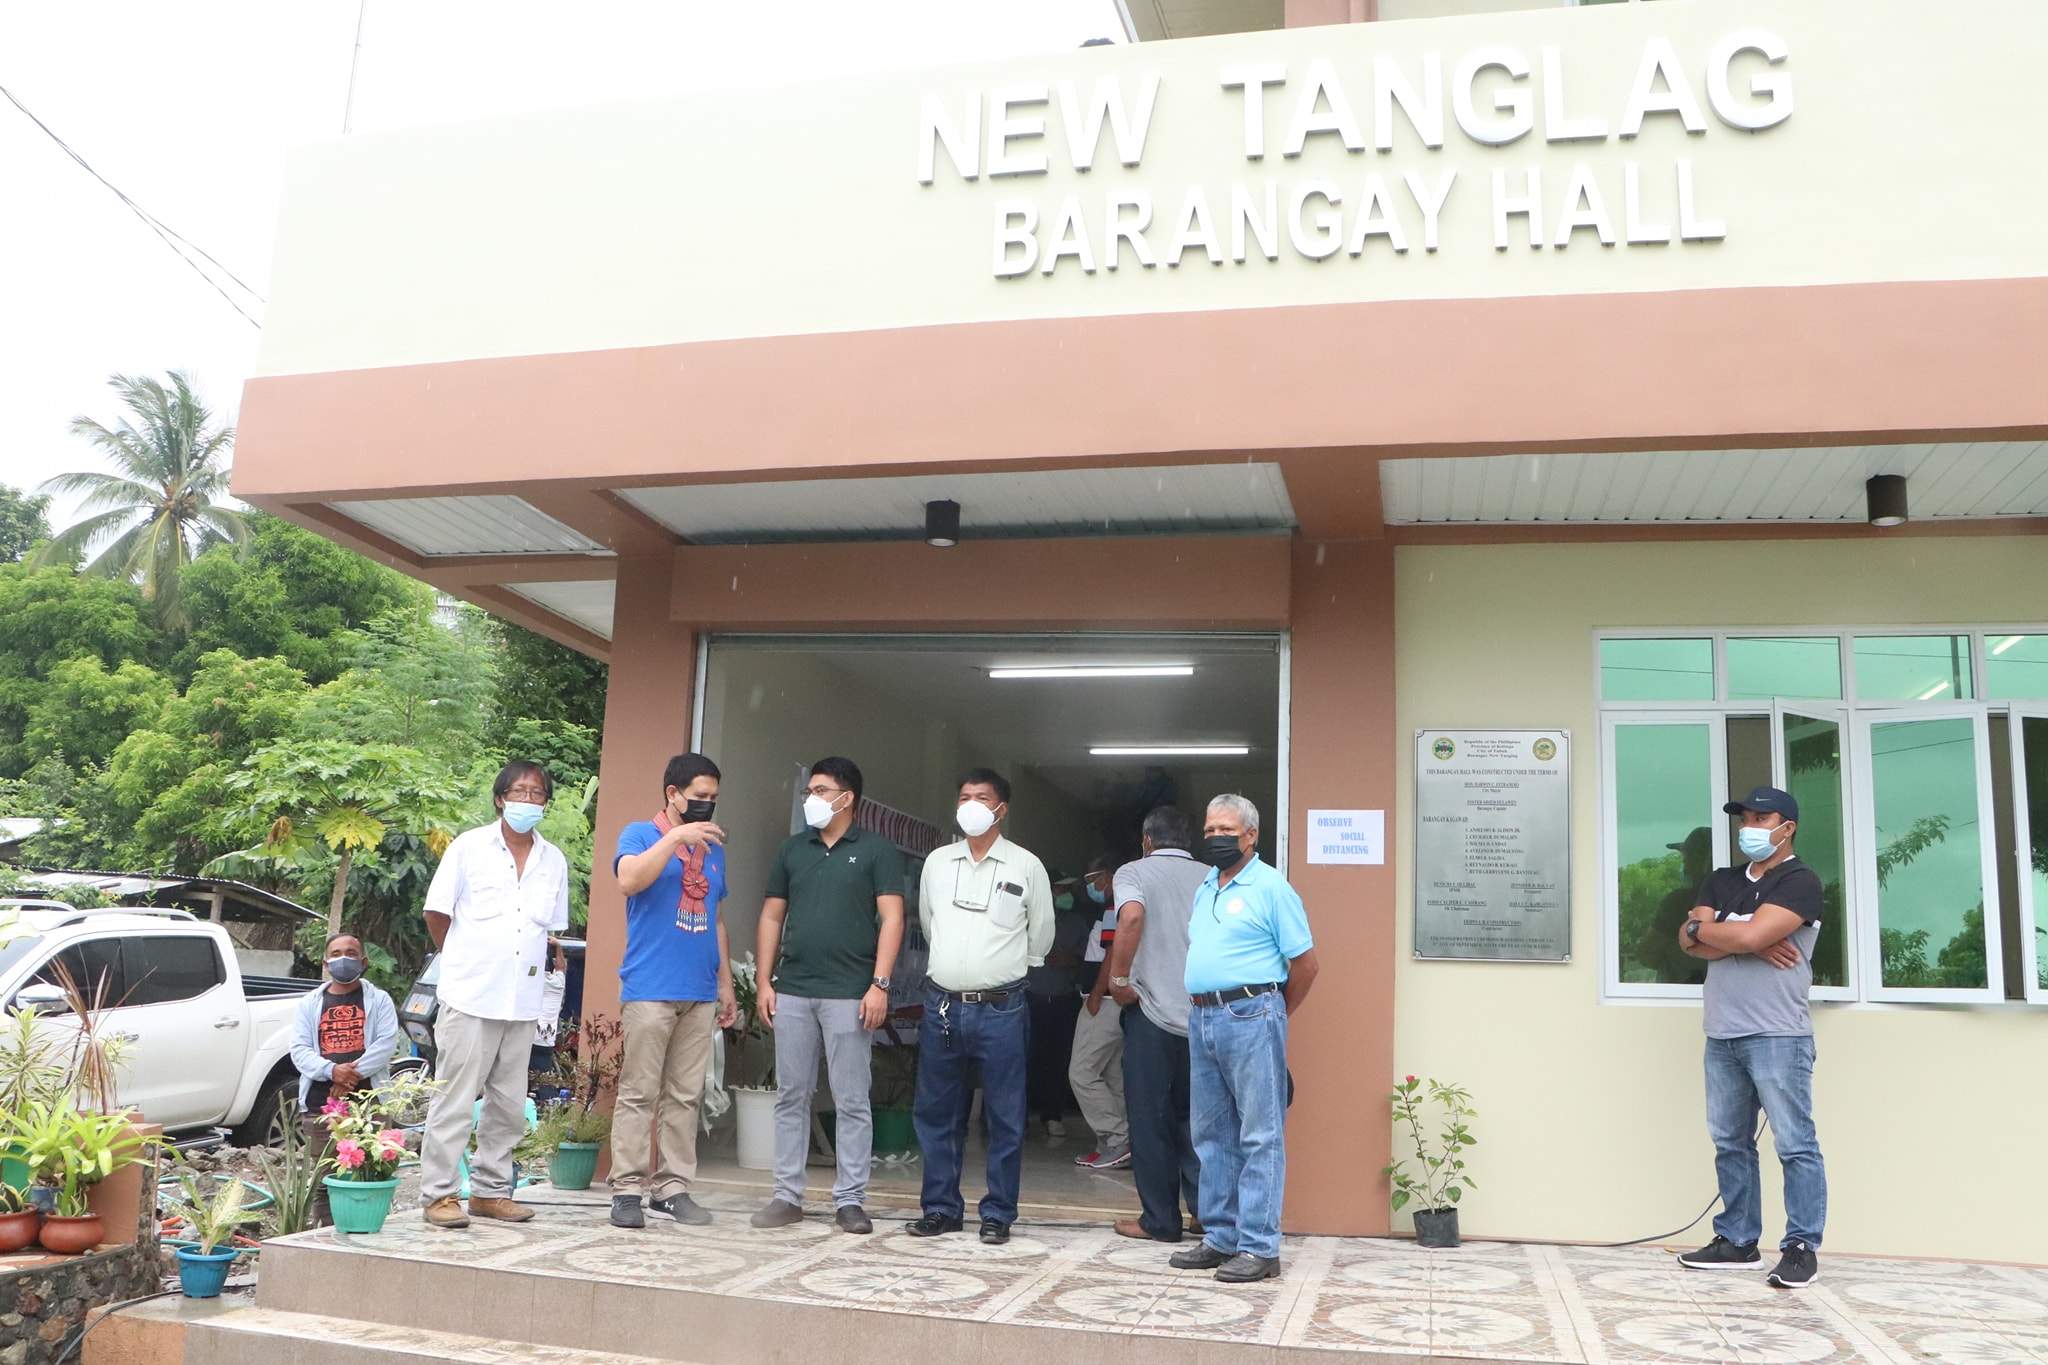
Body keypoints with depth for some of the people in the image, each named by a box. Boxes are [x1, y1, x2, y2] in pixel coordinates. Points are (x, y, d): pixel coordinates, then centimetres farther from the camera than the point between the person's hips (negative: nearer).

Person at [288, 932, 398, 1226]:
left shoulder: (378, 1000, 11)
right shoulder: (310, 1003, 17)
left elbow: (386, 1043, -2)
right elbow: (299, 1050, 5)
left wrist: (353, 1073, -16)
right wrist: (332, 1070, -14)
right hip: (319, 1104, 2)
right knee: (323, 1182, 3)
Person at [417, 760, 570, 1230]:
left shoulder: (554, 861, 10)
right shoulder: (470, 847, -1)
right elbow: (436, 914, 3)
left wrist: (536, 967, 10)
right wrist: (463, 962, 9)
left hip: (523, 1001, 5)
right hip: (470, 997, -4)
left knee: (509, 1104, 9)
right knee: (454, 1100, -2)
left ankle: (491, 1191, 20)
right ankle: (438, 1194, 5)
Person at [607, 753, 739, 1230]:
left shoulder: (714, 849, 18)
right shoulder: (641, 833, 3)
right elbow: (628, 880, -18)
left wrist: (726, 984, 20)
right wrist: (675, 836, -20)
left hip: (701, 994, 5)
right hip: (650, 990, -5)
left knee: (686, 1098, 6)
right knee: (639, 1095, -4)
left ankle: (673, 1187, 11)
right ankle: (627, 1190, 1)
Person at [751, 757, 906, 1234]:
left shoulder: (876, 851, 1)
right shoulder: (793, 850, 12)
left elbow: (891, 919, -4)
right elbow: (771, 917, 14)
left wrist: (879, 984, -12)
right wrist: (764, 983, 7)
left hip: (849, 995, -4)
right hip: (792, 992, 4)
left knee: (852, 1101, 1)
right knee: (792, 1096, 9)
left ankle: (850, 1199, 9)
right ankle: (787, 1195, 17)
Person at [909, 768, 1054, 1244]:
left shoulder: (1026, 866, -2)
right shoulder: (937, 862, 8)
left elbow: (1041, 935, 8)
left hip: (1000, 1009, -3)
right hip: (942, 1005, 3)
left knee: (1005, 1118, 2)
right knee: (935, 1113, 8)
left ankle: (998, 1213, 12)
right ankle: (941, 1208, 20)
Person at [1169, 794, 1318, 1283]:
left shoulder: (1270, 888, -7)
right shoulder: (1205, 888, 16)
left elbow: (1305, 963, -6)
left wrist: (1273, 1014, 4)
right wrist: (1203, 1006, 16)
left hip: (1250, 1017, -8)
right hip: (1202, 1018, 8)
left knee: (1259, 1137, -3)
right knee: (1212, 1135, 12)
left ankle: (1259, 1247, 1)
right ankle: (1221, 1238, 21)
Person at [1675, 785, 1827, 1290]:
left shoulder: (1800, 881, -5)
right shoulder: (1721, 882, 16)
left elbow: (1750, 934, -18)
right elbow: (1689, 942, 3)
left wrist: (1703, 926, 0)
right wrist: (1748, 942, -11)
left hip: (1777, 1036, -7)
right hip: (1721, 1035, 7)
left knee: (1795, 1145, -2)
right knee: (1730, 1143, 10)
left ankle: (1802, 1248, 4)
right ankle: (1737, 1241, 18)